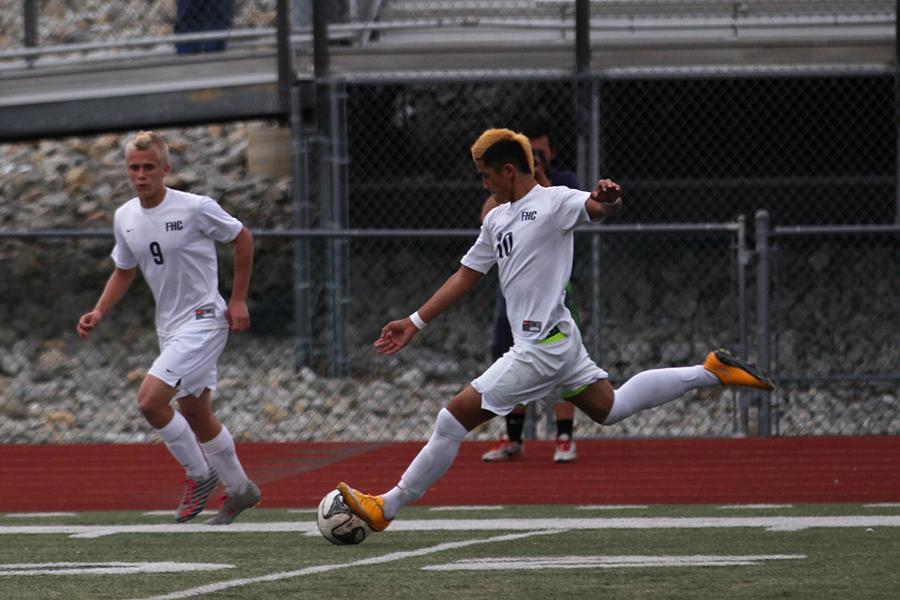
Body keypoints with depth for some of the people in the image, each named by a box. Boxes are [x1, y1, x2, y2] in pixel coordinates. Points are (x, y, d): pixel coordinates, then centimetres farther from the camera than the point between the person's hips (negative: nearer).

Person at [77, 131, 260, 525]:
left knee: (150, 400, -19)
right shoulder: (125, 218, 2)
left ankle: (200, 475, -1)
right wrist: (99, 312, 2)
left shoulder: (196, 208, -17)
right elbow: (124, 270, 16)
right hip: (169, 326, 7)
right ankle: (239, 490, 34)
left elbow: (242, 239, -3)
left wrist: (238, 300, -4)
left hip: (203, 319, -7)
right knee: (195, 415, 15)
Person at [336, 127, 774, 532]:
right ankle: (710, 372, 22)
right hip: (557, 339, 10)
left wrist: (608, 199, -52)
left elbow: (602, 208, -26)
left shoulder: (554, 201, -9)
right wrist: (414, 324, 20)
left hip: (541, 348, -10)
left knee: (457, 415, -10)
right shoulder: (497, 219, 16)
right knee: (610, 409, 19)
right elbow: (466, 275, 22)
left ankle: (387, 508, -6)